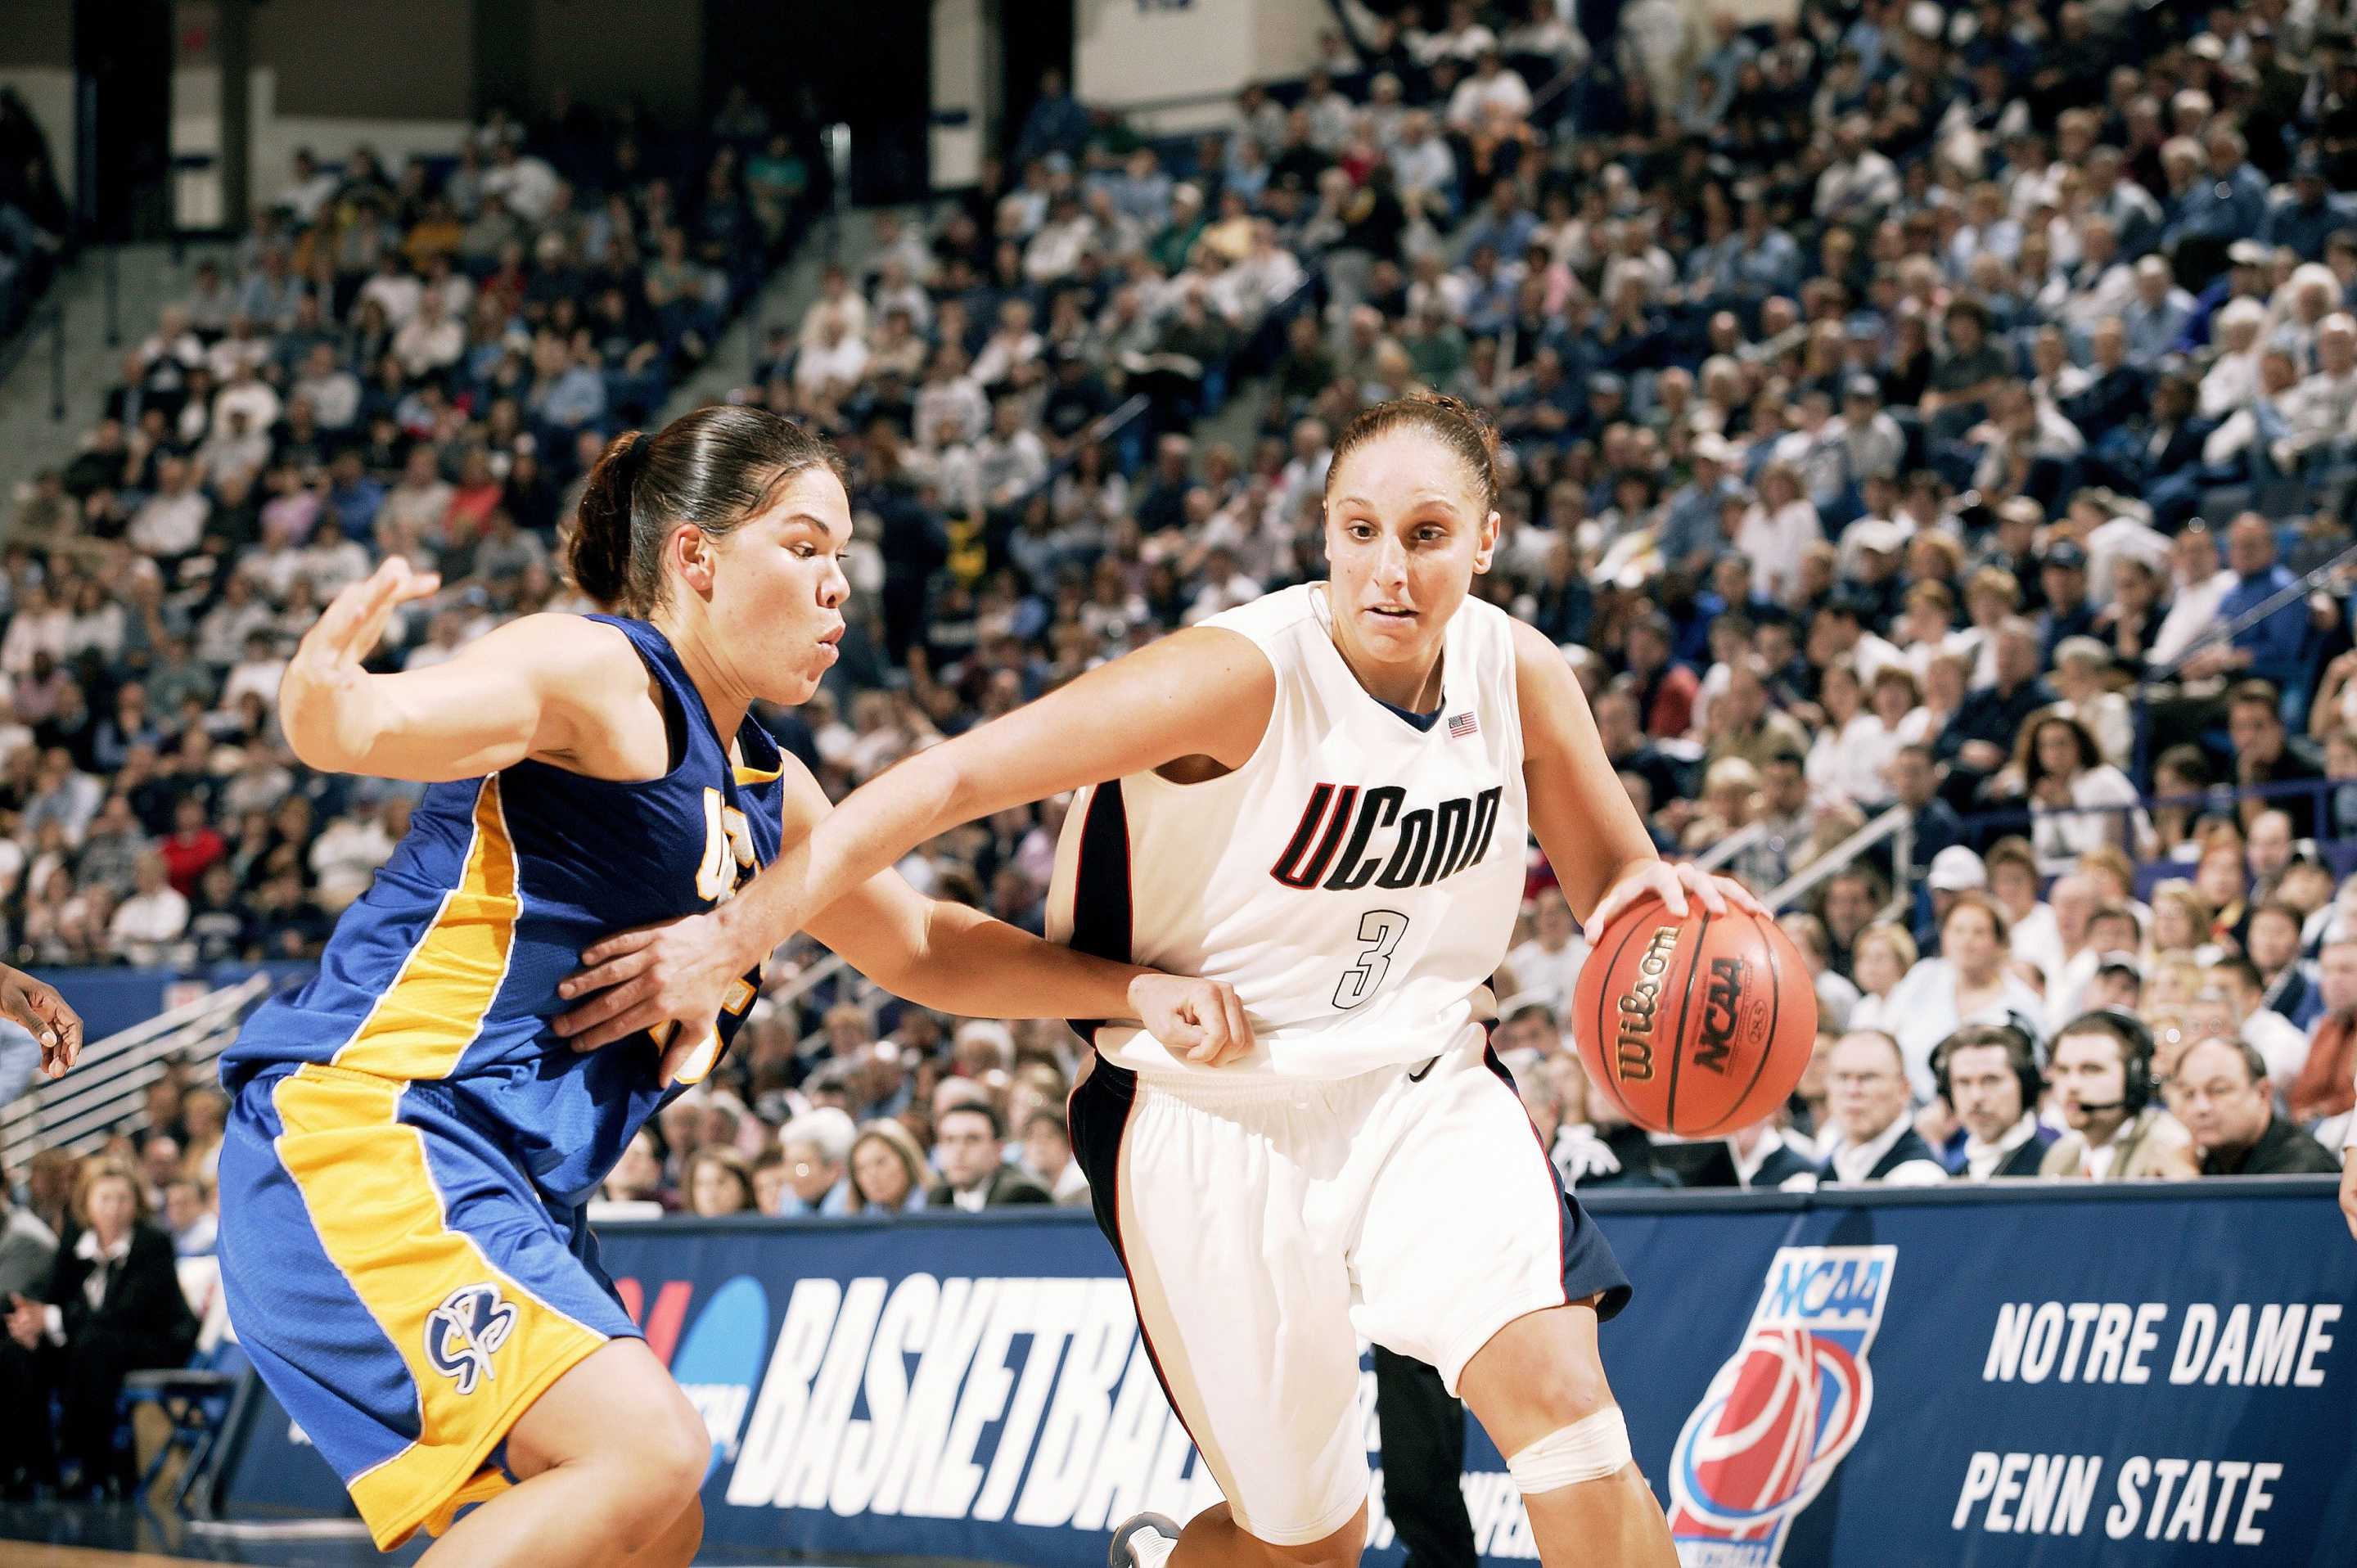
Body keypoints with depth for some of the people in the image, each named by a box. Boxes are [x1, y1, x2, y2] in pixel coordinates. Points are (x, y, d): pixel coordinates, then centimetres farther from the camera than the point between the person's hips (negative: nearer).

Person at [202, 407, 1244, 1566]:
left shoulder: (764, 790, 19)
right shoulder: (594, 674, -10)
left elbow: (916, 946, 32)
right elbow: (361, 728, -27)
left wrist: (1131, 988, 21)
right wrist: (322, 683, -51)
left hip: (515, 1195, 10)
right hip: (363, 1126, -10)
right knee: (648, 1450, -26)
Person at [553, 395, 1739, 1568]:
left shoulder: (1518, 672, -7)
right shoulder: (1244, 676, -24)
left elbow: (1607, 877, 9)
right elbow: (954, 778, -27)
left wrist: (1648, 892, -18)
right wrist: (729, 938, -32)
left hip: (1422, 1086, 4)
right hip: (1217, 1120, -4)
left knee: (1559, 1385, -22)